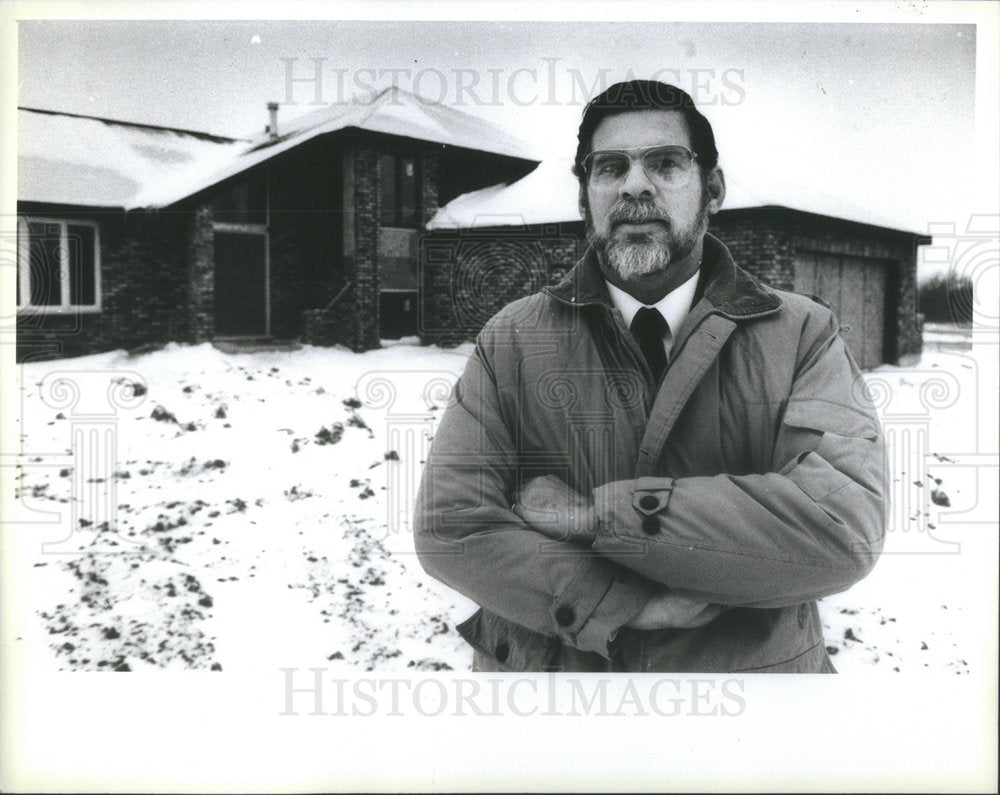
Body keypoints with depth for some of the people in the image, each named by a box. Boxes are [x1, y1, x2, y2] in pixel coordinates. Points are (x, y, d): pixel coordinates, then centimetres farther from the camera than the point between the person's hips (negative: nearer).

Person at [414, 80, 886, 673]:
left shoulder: (803, 335, -8)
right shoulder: (512, 340, -6)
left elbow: (847, 531, -23)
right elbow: (448, 528, -14)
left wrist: (598, 512, -25)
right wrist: (637, 606, -24)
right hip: (543, 669, 1)